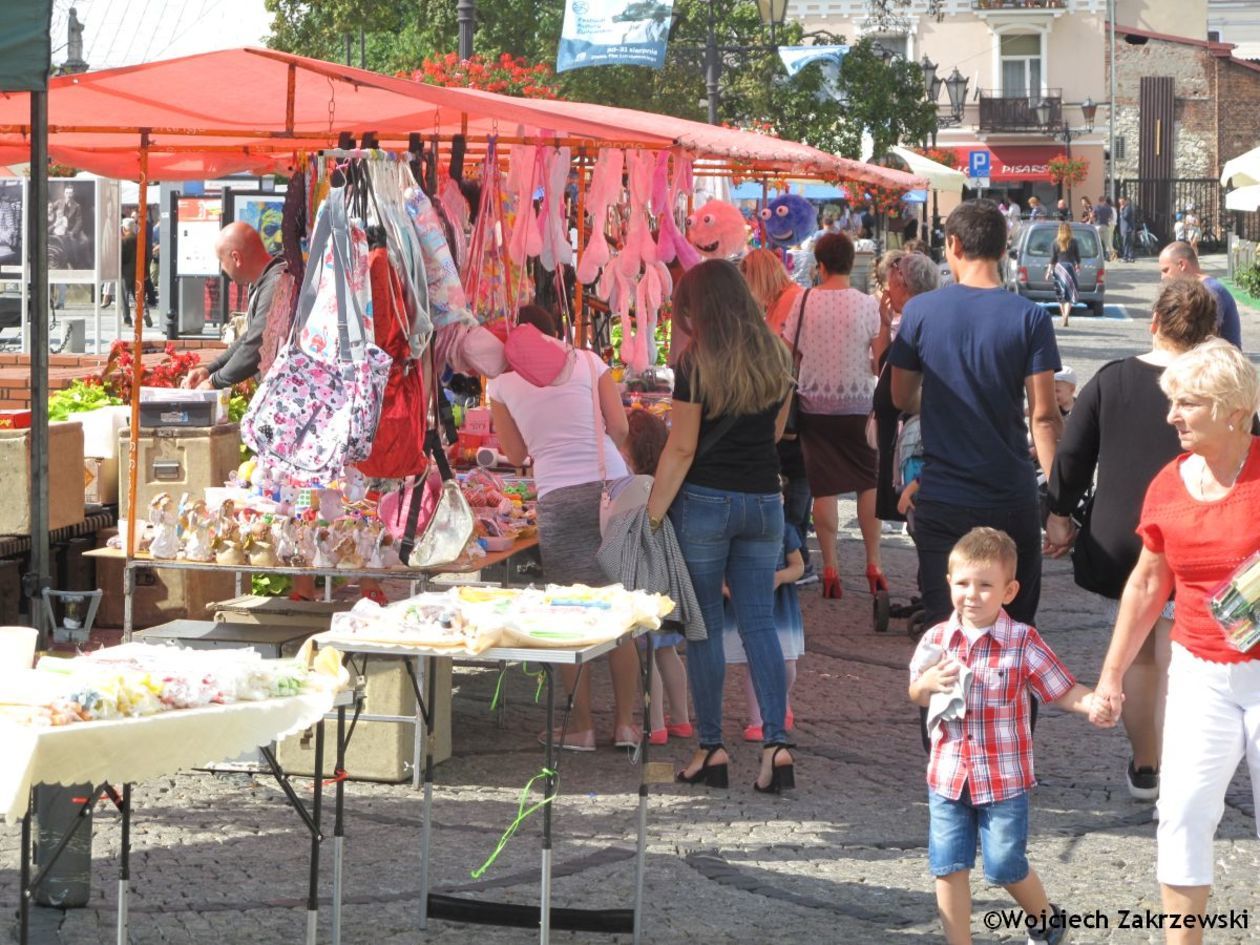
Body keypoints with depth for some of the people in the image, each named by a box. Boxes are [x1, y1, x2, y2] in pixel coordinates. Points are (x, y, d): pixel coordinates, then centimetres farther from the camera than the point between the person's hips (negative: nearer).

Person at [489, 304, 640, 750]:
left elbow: (516, 454, 14)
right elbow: (620, 428, 2)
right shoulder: (588, 361, 9)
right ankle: (625, 722, 10)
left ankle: (582, 726, 7)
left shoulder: (502, 382, 9)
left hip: (557, 495, -1)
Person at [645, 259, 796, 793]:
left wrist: (653, 513, -8)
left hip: (706, 502, -5)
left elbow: (682, 449, -12)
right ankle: (776, 743, -3)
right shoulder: (776, 357, 6)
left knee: (703, 625, 4)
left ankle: (711, 748, 8)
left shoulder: (696, 362, -11)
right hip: (763, 500, 5)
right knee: (759, 622, 7)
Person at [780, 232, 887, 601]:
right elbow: (881, 361, -7)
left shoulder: (805, 302, -3)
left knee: (824, 488, 4)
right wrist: (886, 325, 9)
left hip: (814, 405, 1)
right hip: (857, 405, 0)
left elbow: (787, 354, 2)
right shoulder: (867, 304, -6)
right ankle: (873, 566, 12)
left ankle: (830, 570, 4)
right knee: (869, 483, 12)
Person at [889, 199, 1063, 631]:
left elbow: (902, 398, 6)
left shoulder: (920, 311, -4)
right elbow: (1044, 415, -10)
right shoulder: (1029, 318, -7)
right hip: (1011, 500, 0)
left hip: (941, 501, 1)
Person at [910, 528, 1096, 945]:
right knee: (948, 868, 6)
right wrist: (929, 683, -11)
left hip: (1003, 780, -3)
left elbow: (1063, 691, -9)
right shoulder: (937, 639, -1)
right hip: (948, 774, 3)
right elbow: (915, 696, 13)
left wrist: (1096, 703, -30)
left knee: (1006, 867, 7)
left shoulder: (1024, 642, -11)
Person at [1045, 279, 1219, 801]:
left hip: (1116, 542, 3)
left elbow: (1071, 455, 3)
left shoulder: (1110, 380, -1)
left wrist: (1059, 514, 15)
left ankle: (1143, 768, 26)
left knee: (1136, 655, 18)